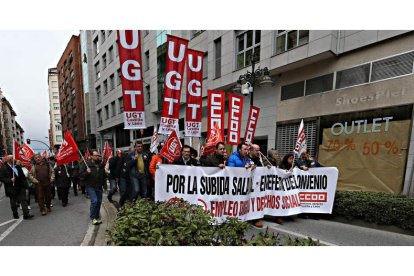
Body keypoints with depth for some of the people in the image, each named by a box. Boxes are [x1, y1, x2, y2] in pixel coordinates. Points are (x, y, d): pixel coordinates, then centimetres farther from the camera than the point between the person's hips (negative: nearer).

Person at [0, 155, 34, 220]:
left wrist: (24, 182, 5)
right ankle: (15, 215, 27)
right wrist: (10, 180, -23)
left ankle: (26, 214, -3)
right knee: (13, 203, 11)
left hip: (20, 187, 3)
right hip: (11, 189, -3)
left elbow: (22, 176, 14)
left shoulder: (17, 167, 8)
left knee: (23, 200, -2)